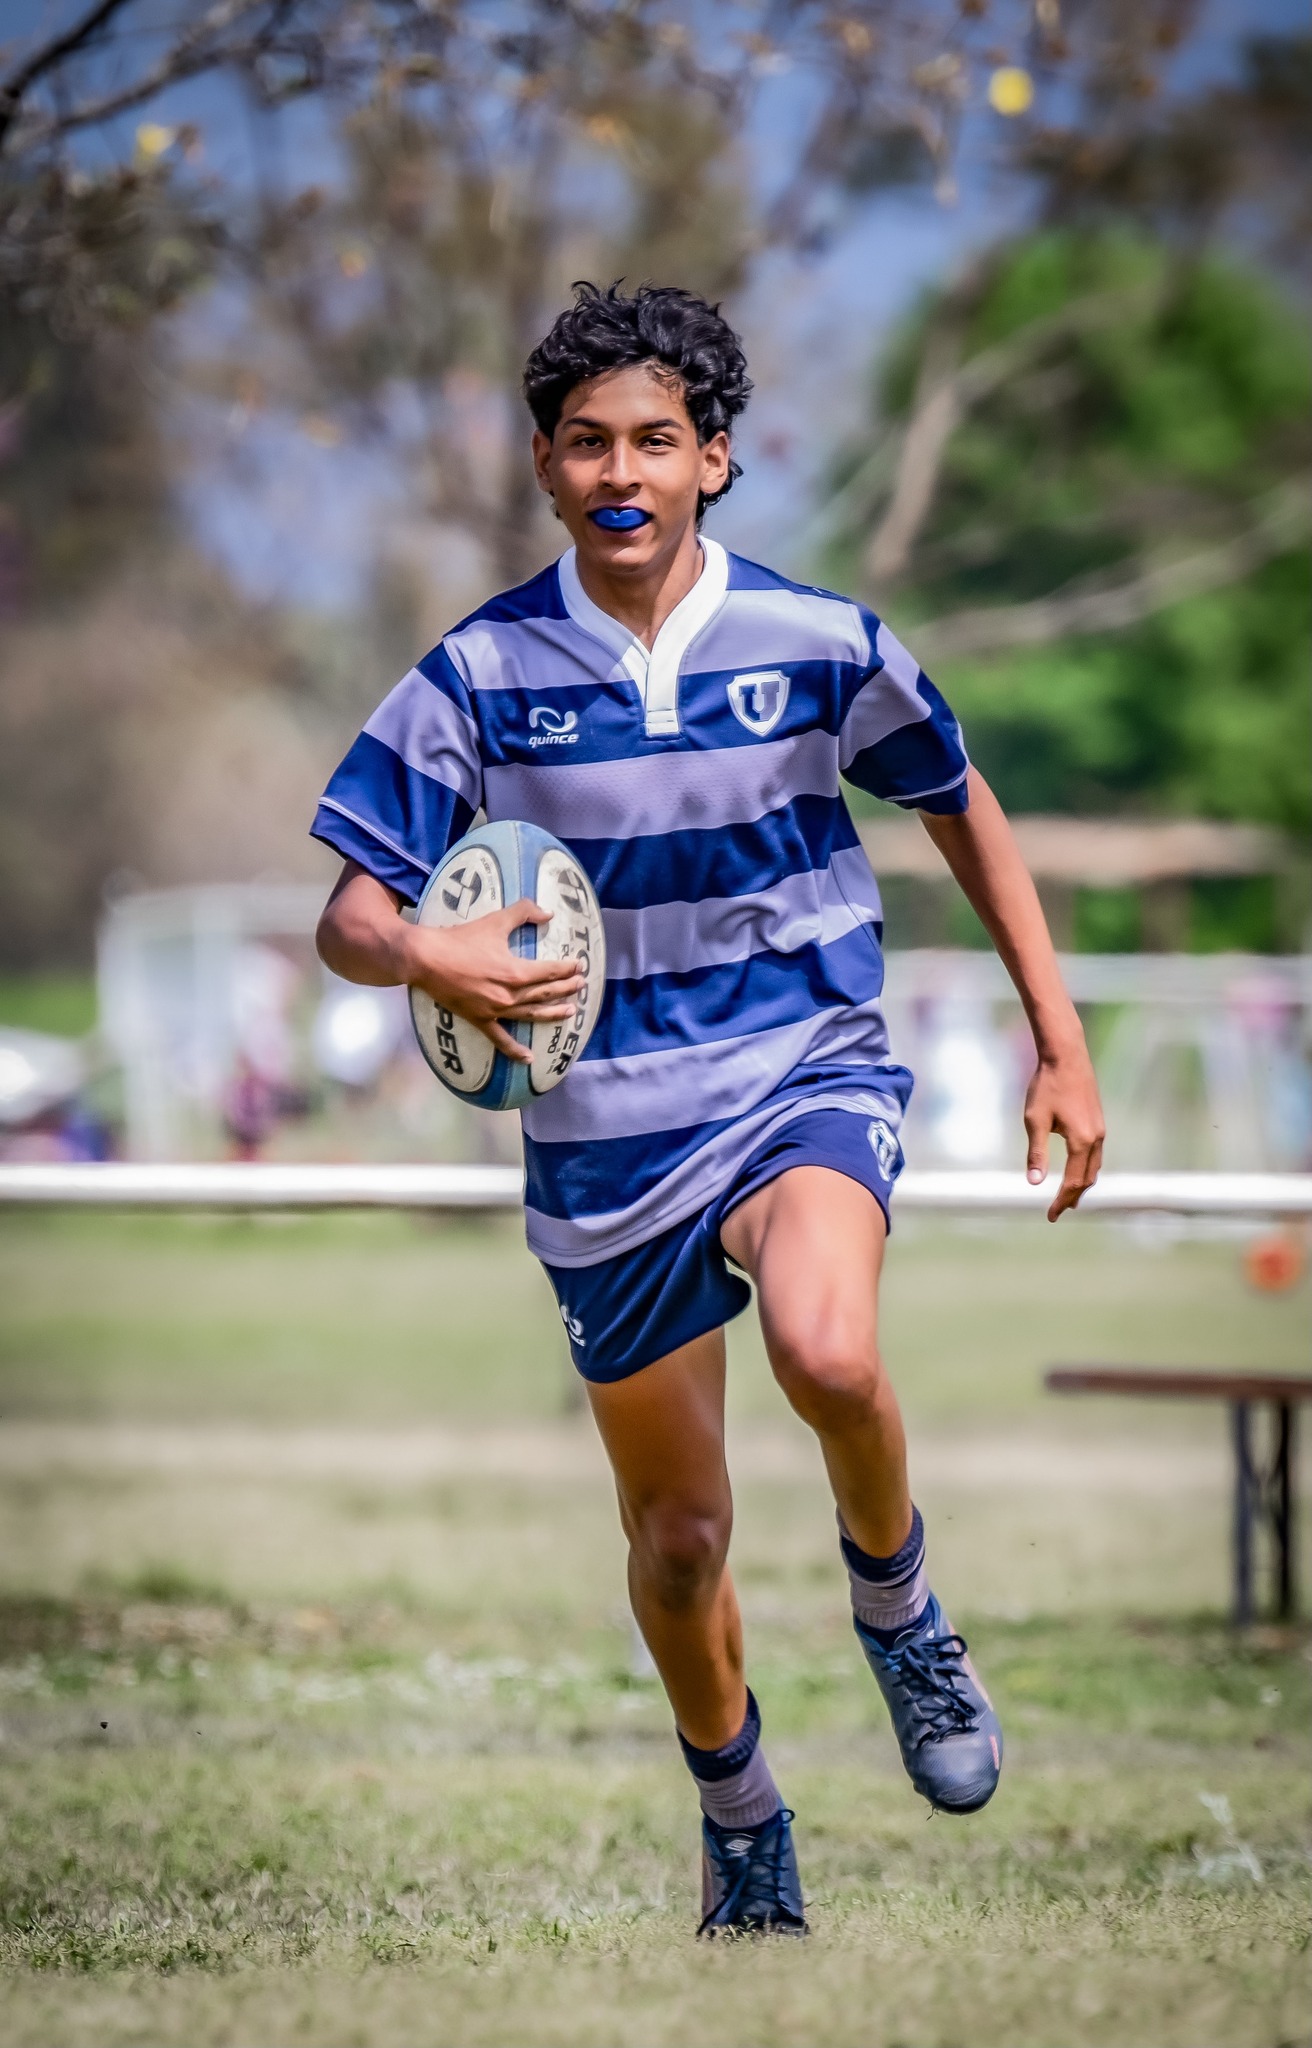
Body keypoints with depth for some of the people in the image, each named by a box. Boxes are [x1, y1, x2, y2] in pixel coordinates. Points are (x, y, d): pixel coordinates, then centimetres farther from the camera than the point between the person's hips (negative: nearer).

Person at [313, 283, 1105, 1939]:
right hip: (606, 1136, 2)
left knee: (828, 1354, -34)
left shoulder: (821, 643, -5)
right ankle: (738, 1817, 37)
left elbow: (963, 816, 11)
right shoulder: (479, 676, -5)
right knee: (677, 1540, 9)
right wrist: (424, 957, -29)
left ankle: (895, 1602, -3)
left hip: (810, 1071, -2)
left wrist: (1061, 1042, 7)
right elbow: (349, 918, -5)